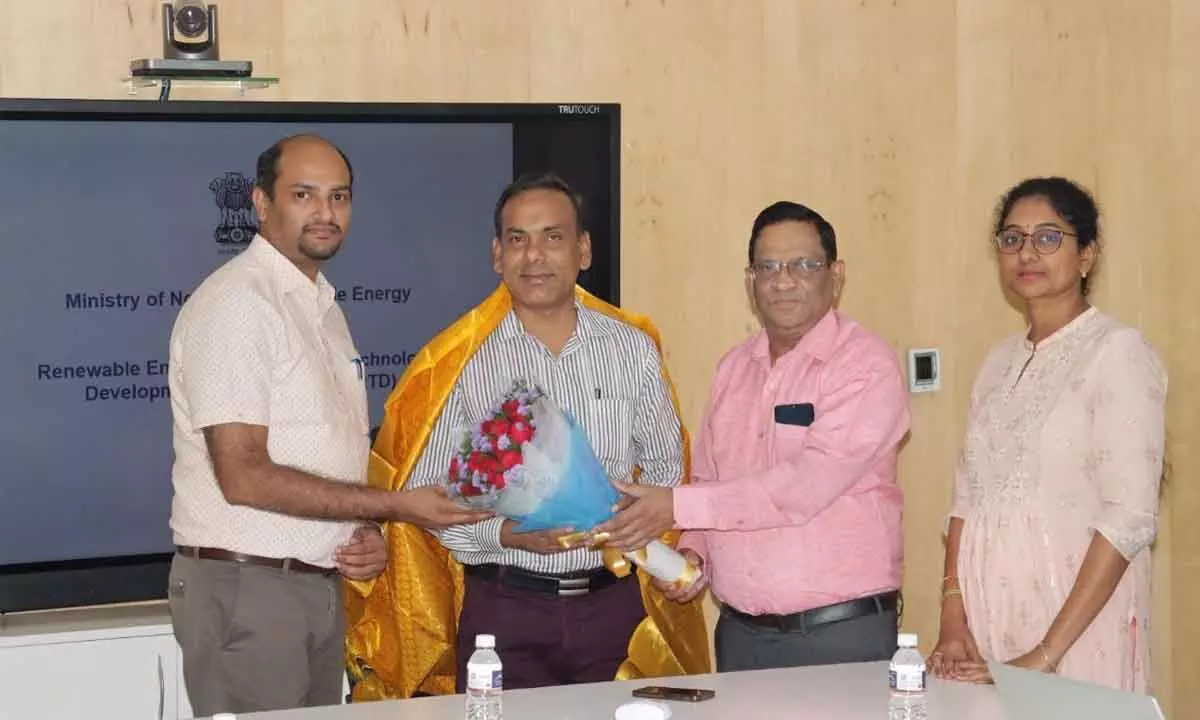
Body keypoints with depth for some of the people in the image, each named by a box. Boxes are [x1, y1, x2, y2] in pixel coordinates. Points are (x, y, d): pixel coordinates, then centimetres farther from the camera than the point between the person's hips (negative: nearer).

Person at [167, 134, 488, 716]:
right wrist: (395, 506, -17)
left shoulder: (323, 306, 16)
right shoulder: (234, 303, -13)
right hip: (244, 585, -8)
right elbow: (244, 476, -19)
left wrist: (368, 536, 1)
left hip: (319, 583, 8)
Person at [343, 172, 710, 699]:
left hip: (614, 601, 3)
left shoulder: (633, 348, 8)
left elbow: (664, 463, 16)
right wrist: (506, 534, -17)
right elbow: (424, 494, -1)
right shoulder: (462, 362, -1)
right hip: (504, 609, -2)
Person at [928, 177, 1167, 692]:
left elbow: (1130, 518, -16)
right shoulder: (1000, 362, 11)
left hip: (1078, 616, -5)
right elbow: (967, 499, 12)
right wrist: (953, 623, -1)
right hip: (987, 624, 5)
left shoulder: (1118, 353, -8)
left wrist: (1046, 654, -19)